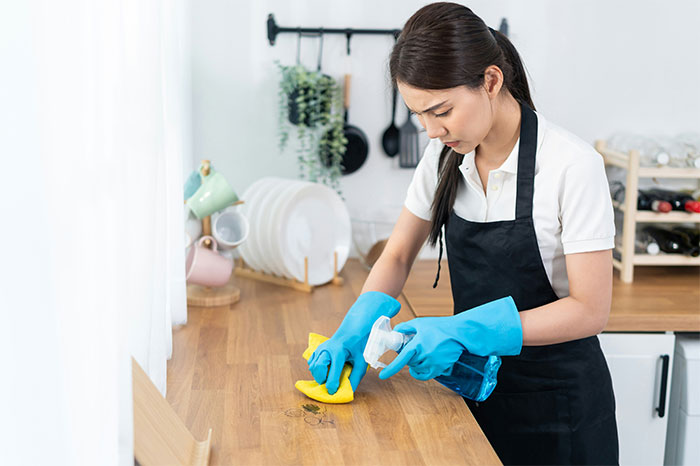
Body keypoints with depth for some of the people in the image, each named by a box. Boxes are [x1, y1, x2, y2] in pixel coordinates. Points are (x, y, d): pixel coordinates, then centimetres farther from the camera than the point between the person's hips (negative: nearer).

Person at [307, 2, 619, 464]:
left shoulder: (573, 165, -22)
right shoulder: (445, 156, -4)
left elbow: (589, 309, -21)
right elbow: (397, 257, 3)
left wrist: (463, 331, -30)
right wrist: (357, 328, -17)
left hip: (555, 404, -5)